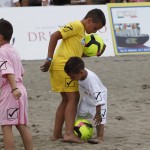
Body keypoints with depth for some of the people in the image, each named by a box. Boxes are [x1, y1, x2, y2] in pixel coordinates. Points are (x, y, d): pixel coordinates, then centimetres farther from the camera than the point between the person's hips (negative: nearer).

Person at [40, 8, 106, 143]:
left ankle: (57, 133, 18)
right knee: (73, 98, -10)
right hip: (63, 65, -10)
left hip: (64, 68, 10)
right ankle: (69, 133, -17)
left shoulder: (81, 31, 21)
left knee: (67, 99, 15)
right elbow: (55, 36, -17)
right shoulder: (76, 26, -9)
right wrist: (49, 59, -20)